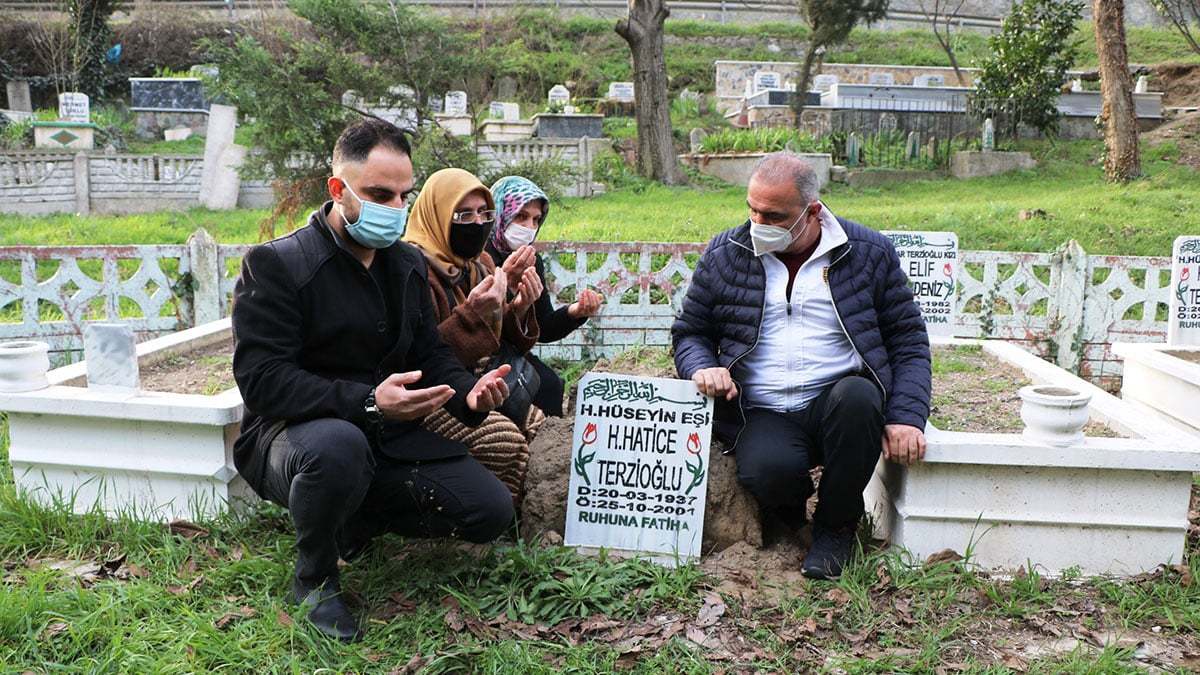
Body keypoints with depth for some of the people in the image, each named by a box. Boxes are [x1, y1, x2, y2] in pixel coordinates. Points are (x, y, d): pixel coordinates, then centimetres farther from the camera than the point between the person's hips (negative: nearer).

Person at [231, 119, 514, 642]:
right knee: (337, 444, -42)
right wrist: (368, 402, -35)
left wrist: (468, 392, -13)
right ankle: (313, 578, -11)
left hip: (388, 435, 6)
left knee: (491, 512, -8)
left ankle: (359, 517, 16)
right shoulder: (275, 264, -15)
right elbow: (262, 380, -23)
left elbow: (430, 353, 11)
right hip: (291, 436, -6)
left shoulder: (408, 264, 7)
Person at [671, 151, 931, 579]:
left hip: (840, 401, 1)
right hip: (764, 414, 0)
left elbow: (909, 342, 7)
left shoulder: (869, 252, 5)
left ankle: (836, 527, -8)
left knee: (857, 396, -36)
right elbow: (689, 332, 16)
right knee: (769, 471, -34)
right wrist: (702, 368, -8)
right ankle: (788, 517, 8)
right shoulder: (724, 255, 8)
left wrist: (906, 416, -7)